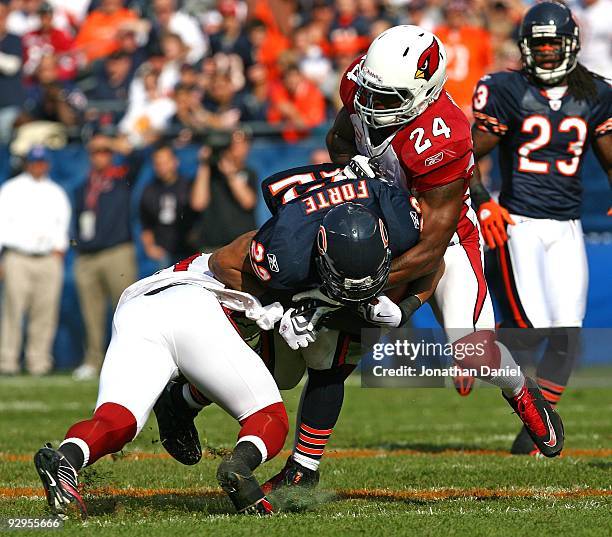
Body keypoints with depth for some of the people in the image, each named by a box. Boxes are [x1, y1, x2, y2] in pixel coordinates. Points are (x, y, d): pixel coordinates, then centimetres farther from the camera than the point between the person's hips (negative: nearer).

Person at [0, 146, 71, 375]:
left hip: (49, 259, 3)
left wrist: (59, 249, 4)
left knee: (45, 311, -5)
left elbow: (63, 225, 20)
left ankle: (39, 361, -2)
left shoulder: (56, 193, 19)